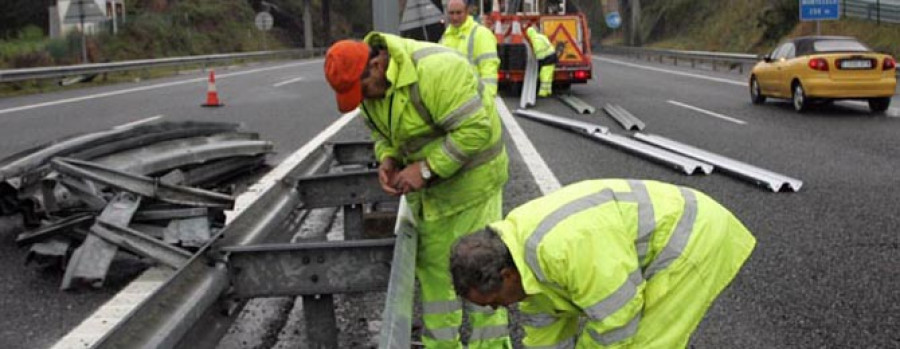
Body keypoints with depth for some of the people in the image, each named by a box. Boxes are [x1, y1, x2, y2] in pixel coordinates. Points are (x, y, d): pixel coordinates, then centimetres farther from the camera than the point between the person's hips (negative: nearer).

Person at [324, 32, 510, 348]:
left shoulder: (434, 70, -31)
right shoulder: (368, 80, -5)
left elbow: (475, 129, -32)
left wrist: (425, 169, -29)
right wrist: (388, 159, -10)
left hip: (470, 174, -8)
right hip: (429, 182, 8)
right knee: (433, 263, 13)